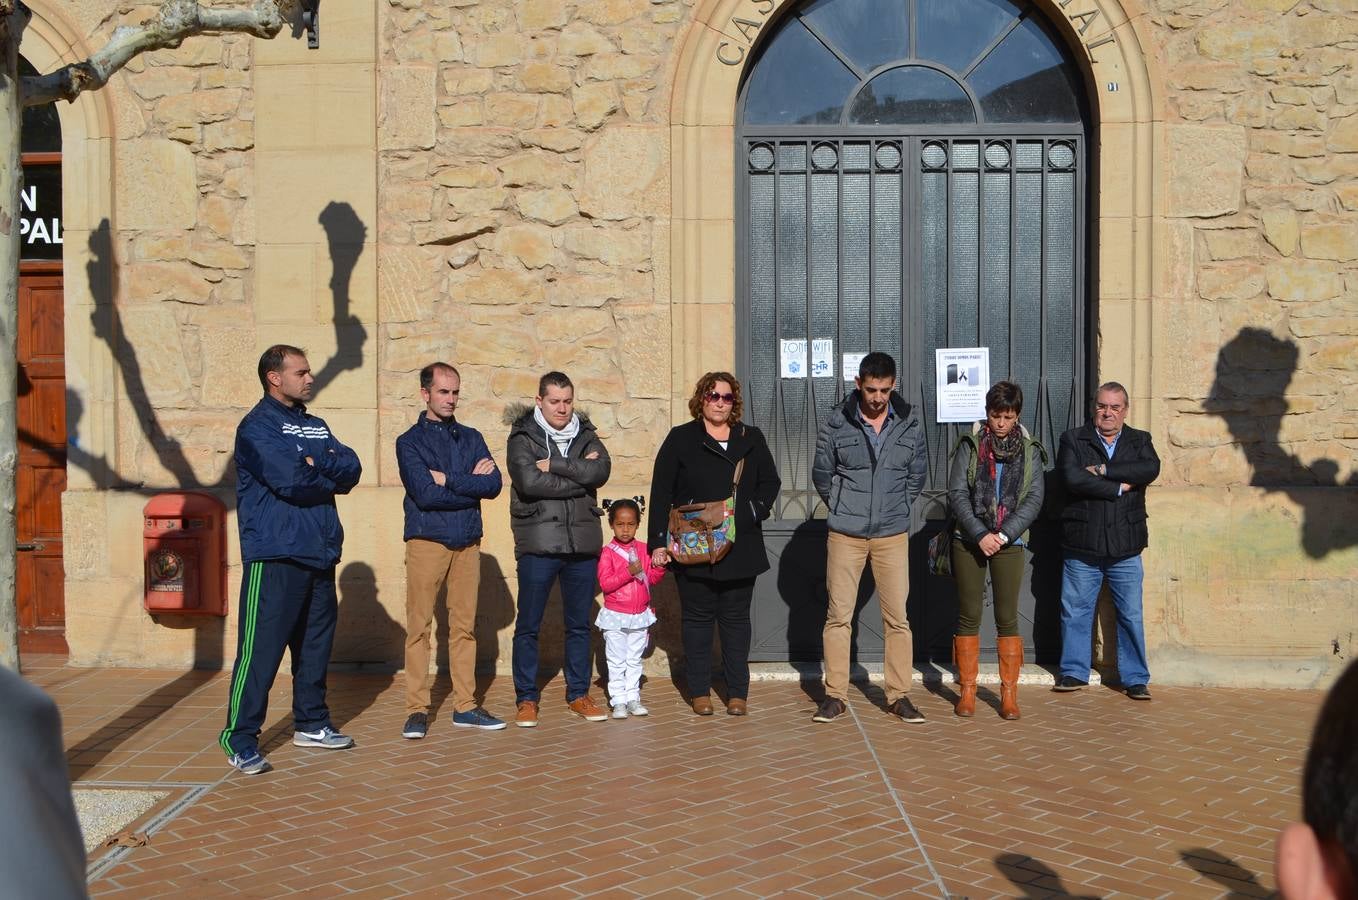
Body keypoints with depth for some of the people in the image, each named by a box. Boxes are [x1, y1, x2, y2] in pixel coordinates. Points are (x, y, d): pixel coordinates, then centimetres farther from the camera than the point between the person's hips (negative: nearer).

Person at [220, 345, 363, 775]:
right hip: (275, 556, -8)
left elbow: (352, 469, 4)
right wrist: (329, 478, -2)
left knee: (316, 645, 14)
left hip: (319, 555, 8)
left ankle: (311, 724, 26)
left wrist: (317, 462, -13)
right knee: (261, 650, -7)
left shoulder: (316, 426, 18)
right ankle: (240, 739, -1)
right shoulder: (257, 426, -6)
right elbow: (290, 481, -19)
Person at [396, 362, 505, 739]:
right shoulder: (410, 442, 1)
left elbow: (494, 484, -3)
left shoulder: (471, 438, 12)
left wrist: (448, 479, -11)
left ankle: (465, 707, 14)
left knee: (464, 627, 7)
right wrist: (471, 485, -7)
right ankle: (417, 710, 3)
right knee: (420, 626, -3)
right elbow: (424, 493, -13)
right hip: (427, 542, -4)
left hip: (467, 543, 4)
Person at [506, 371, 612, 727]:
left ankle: (578, 694, 23)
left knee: (579, 624, 11)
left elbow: (601, 470, -8)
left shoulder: (586, 435, 11)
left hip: (582, 543, 4)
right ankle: (526, 699, 13)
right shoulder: (522, 438, 0)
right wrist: (579, 475, -10)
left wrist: (555, 465, -13)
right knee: (528, 626, 2)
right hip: (538, 543, -3)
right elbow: (529, 482, -17)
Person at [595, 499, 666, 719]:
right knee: (616, 662, 1)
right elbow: (605, 583, -17)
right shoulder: (608, 552, -8)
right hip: (615, 617, -4)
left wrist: (659, 566, -14)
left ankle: (633, 698, 18)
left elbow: (653, 579, 5)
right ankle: (618, 701, 6)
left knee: (634, 661, 11)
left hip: (640, 616, 4)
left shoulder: (644, 549, 4)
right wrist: (628, 572, -25)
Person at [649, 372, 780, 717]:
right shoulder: (680, 439, 2)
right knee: (697, 617, 5)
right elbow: (661, 493, -1)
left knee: (736, 618, 7)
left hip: (740, 549, 2)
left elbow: (770, 481, 15)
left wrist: (755, 510, -4)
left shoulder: (751, 438, 10)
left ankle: (738, 692, 14)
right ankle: (699, 691, 14)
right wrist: (658, 541, -8)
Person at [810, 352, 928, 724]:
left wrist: (896, 510, 8)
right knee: (838, 616, 3)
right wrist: (843, 510, 8)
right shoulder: (835, 424, -4)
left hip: (892, 535, 1)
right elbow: (822, 475, 6)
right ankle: (835, 696, 12)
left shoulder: (909, 423, 1)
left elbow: (916, 476, 11)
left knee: (898, 617, 2)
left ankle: (899, 695, 13)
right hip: (845, 535, -1)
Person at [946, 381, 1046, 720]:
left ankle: (1009, 693, 8)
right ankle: (967, 690, 11)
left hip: (1009, 543, 0)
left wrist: (1002, 535, -13)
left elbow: (1034, 499, -2)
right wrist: (980, 535, -14)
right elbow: (957, 494, -4)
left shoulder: (1029, 451, 4)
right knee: (969, 616, 3)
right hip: (969, 540, 0)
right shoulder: (970, 446, 1)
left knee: (1008, 618, 0)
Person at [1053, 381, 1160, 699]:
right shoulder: (1072, 440, 3)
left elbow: (1151, 469, -12)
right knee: (1075, 612, 7)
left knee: (1131, 615, 6)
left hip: (1126, 548, 1)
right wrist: (1119, 487, -11)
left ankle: (1135, 678, 16)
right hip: (1081, 546, -1)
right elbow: (1072, 479, -14)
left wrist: (1103, 470, -15)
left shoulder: (1140, 441, 10)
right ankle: (1074, 672, 20)